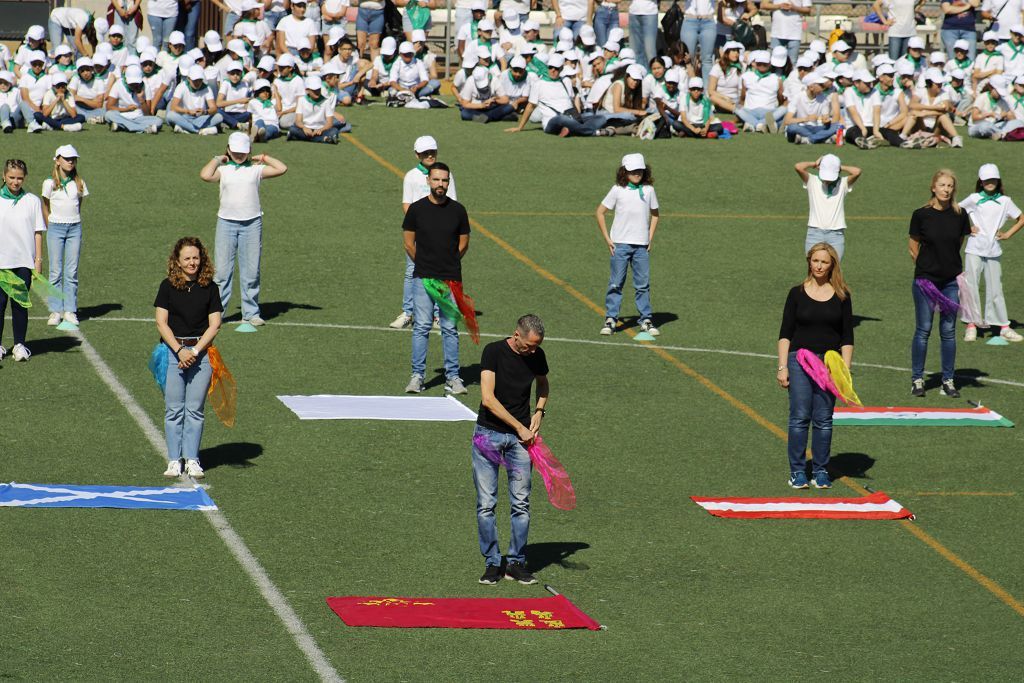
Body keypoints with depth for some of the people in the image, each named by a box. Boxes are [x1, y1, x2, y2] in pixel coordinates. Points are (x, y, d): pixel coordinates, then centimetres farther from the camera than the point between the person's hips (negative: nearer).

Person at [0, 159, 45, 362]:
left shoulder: (32, 201, 5)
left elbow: (38, 231, 6)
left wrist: (38, 259, 1)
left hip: (24, 261, 0)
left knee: (20, 303, 1)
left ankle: (20, 345, 8)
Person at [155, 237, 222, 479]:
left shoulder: (209, 288, 4)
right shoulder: (168, 286, 2)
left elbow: (214, 325, 0)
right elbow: (162, 323, -3)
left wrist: (195, 351, -11)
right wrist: (179, 350, -14)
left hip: (201, 352, 0)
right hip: (172, 351, 0)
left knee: (195, 410, 2)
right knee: (174, 410, 1)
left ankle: (192, 460, 8)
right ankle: (174, 460, 6)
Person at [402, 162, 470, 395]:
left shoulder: (457, 210, 3)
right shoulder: (416, 209, 0)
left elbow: (463, 245, 11)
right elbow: (409, 244, 7)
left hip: (451, 279, 1)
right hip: (423, 278, -1)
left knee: (450, 329, 3)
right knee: (421, 327, -2)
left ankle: (452, 377, 9)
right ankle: (417, 376, 3)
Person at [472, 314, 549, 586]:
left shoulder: (537, 356, 2)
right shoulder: (494, 351, -12)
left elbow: (543, 384, 24)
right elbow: (488, 398, -18)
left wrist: (539, 411, 5)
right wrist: (519, 427, -16)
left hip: (520, 437, 3)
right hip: (488, 433, -3)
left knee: (521, 503, 0)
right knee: (486, 504, -2)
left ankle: (516, 563, 9)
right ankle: (492, 563, 6)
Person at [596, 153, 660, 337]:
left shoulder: (648, 190, 6)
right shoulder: (618, 190, -1)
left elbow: (654, 215, 18)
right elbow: (600, 213, 4)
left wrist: (650, 238, 8)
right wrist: (607, 239, -1)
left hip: (641, 245, 2)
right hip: (620, 244, -2)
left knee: (643, 284, 3)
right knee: (616, 283, -1)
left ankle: (646, 320, 10)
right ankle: (610, 319, 4)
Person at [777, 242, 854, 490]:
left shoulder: (841, 296, 7)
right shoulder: (797, 293, 5)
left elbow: (847, 337, 8)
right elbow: (785, 333, 4)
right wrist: (782, 367, -4)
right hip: (799, 360, -1)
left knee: (823, 420, 2)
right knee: (799, 418, -4)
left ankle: (820, 471, 11)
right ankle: (797, 471, 3)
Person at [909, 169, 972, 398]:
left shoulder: (959, 215, 1)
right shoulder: (921, 215, -5)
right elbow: (913, 247, 4)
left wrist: (947, 262, 12)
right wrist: (927, 265, 8)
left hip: (951, 280, 2)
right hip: (926, 280, -2)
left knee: (948, 331, 6)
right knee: (923, 330, 1)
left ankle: (948, 380, 13)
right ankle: (917, 379, 11)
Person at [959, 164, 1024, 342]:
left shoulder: (1004, 201, 5)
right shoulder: (974, 199, 2)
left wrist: (1008, 234, 4)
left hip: (994, 251, 1)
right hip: (974, 249, -1)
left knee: (995, 289, 4)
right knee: (970, 286, -6)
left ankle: (1004, 326, 11)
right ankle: (971, 324, 1)